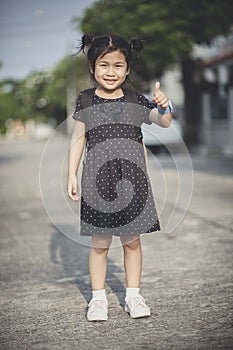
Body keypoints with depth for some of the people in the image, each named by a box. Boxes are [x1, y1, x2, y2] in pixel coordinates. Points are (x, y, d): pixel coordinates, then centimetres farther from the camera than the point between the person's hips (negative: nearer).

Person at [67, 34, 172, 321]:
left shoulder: (135, 100, 4)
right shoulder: (86, 100, 2)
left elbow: (164, 123, 0)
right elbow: (78, 139, 5)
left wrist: (163, 108, -23)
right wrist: (71, 174, 1)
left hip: (131, 179, 1)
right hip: (98, 179, -1)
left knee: (132, 240, 10)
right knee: (99, 242, 6)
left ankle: (133, 295, 24)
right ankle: (98, 297, 21)